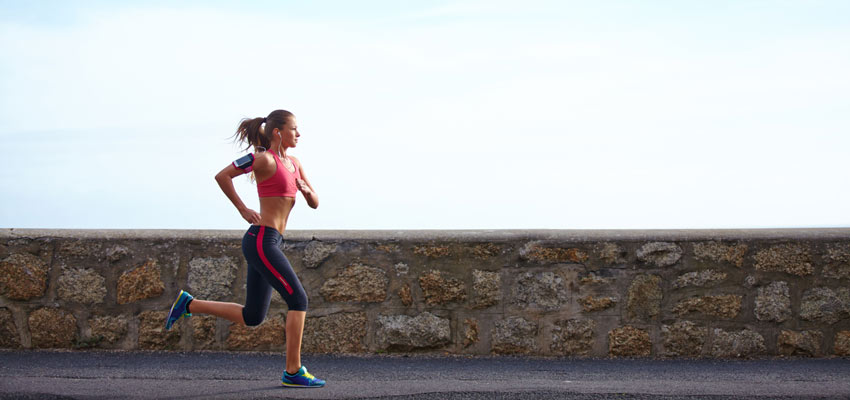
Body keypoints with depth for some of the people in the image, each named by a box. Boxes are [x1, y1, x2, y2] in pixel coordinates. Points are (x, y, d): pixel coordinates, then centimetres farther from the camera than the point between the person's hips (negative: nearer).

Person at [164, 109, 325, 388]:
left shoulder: (294, 163, 16)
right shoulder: (265, 159, -8)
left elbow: (314, 203, 18)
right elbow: (222, 176, -11)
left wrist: (306, 190, -4)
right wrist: (243, 210, -10)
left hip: (269, 243, 9)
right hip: (261, 240, -9)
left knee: (250, 318, 12)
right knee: (298, 299, -11)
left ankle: (188, 304, 22)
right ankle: (293, 372, -9)